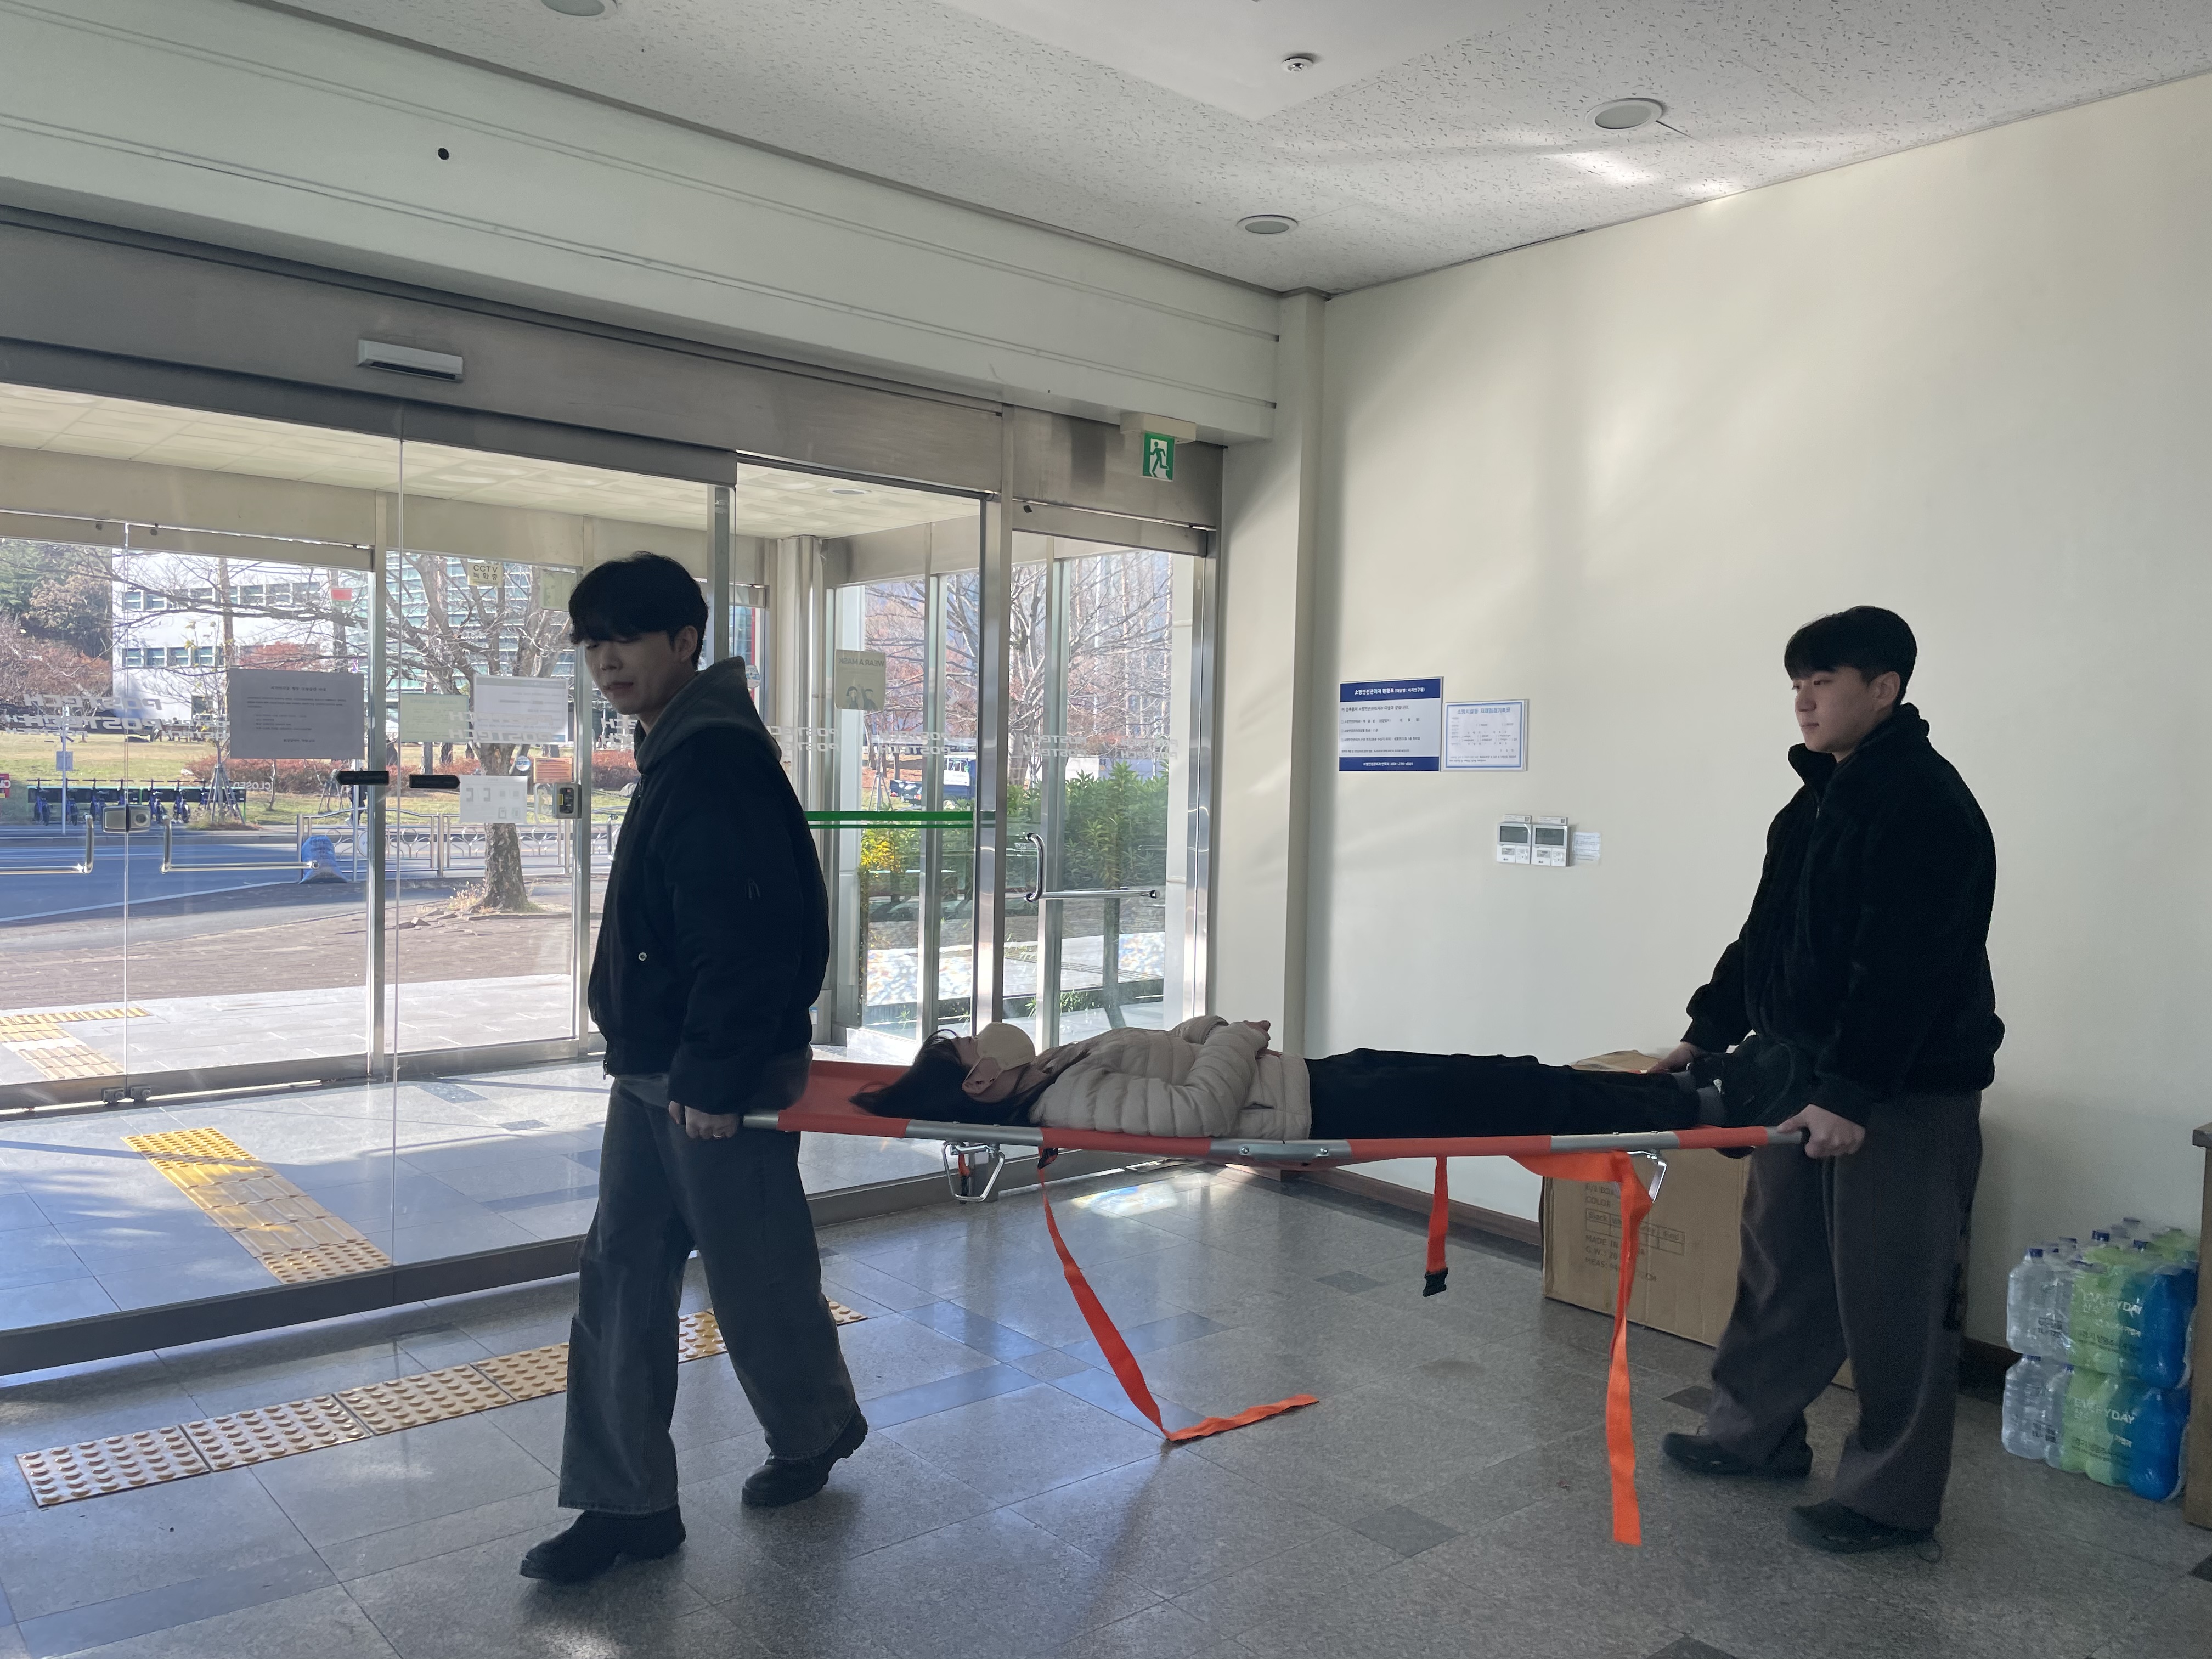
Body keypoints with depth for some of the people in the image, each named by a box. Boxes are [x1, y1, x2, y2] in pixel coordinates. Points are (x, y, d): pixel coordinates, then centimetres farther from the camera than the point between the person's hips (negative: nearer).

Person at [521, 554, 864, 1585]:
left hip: (716, 1077, -10)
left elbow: (747, 936, -25)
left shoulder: (717, 760, -18)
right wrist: (647, 1062, 19)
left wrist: (715, 1076, -23)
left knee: (755, 1276, 7)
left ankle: (817, 1428, 32)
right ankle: (628, 1502, 19)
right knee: (620, 1282, 10)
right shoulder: (673, 756, 14)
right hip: (650, 1072, 10)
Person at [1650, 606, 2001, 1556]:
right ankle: (1755, 1433, 31)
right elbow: (1768, 935, 19)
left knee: (1890, 1297, 0)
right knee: (1781, 1263, 17)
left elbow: (1903, 970, -23)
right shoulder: (1820, 798, 13)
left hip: (1904, 1093, -9)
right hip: (1801, 1068, 9)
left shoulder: (1926, 806, -16)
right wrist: (1709, 1032, 17)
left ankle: (1892, 1497, 13)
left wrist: (1851, 1093, -26)